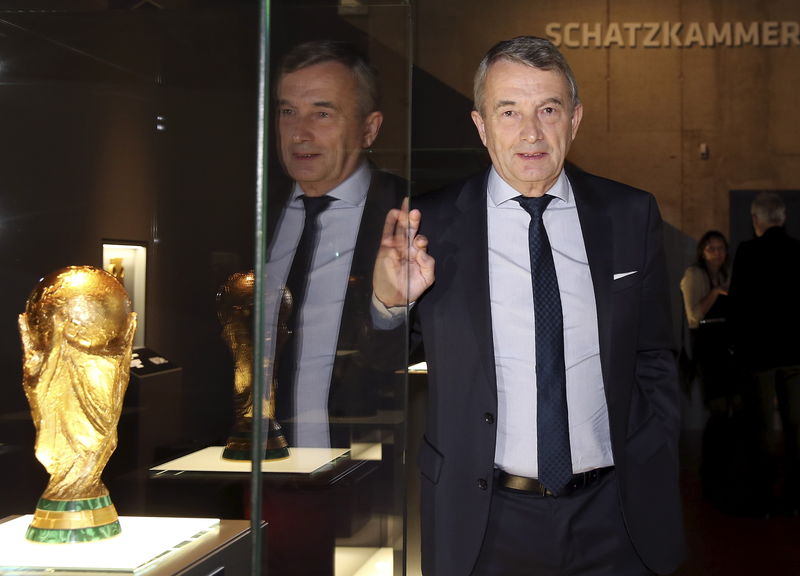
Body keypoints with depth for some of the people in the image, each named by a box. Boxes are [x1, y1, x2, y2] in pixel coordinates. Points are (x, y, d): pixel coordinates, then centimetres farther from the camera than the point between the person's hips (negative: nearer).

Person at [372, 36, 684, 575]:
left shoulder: (632, 215, 1)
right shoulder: (430, 224, -5)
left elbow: (655, 359, 8)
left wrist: (653, 484, 4)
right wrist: (387, 302, -24)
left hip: (612, 519, 2)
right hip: (484, 526, -1)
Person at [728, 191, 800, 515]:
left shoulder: (748, 252, -13)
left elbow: (738, 304, -10)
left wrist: (739, 347, -1)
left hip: (759, 349, -3)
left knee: (764, 424, 5)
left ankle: (765, 496, 9)